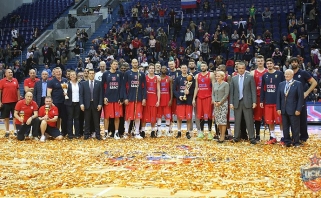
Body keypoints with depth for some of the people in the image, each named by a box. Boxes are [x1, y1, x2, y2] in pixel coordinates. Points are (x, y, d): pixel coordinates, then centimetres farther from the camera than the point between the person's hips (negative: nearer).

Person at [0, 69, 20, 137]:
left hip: (15, 101, 3)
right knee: (6, 117, 5)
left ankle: (15, 131, 15)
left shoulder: (15, 80, 6)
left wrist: (19, 99, 7)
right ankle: (7, 131, 13)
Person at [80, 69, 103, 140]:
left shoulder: (99, 83, 6)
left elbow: (101, 94, 2)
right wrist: (81, 104, -8)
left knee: (96, 120, 3)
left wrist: (100, 104, -6)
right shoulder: (83, 83, 7)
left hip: (96, 104, 0)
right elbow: (81, 95, 3)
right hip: (87, 104, 0)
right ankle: (86, 134, 13)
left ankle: (97, 134, 9)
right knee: (87, 120, 5)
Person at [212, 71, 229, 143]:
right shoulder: (214, 84, 14)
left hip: (223, 103, -5)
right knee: (217, 119, 5)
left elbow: (226, 94, -8)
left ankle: (223, 136, -5)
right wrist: (214, 101, -4)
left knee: (223, 119, -8)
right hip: (216, 104, 5)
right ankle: (221, 134, 14)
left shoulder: (226, 84, -2)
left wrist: (220, 102, -13)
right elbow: (213, 94, 13)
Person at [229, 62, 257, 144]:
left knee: (249, 121, -1)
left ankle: (252, 138, 3)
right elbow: (231, 92, 8)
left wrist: (254, 102, -8)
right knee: (237, 121, 8)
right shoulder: (234, 78, 9)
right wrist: (231, 102, 1)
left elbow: (253, 90, -2)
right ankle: (236, 137, 16)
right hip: (237, 102, 3)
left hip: (247, 102, -2)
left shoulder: (250, 77, 2)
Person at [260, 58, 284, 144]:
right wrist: (261, 101, 6)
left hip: (278, 101, -3)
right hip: (268, 101, 4)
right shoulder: (264, 75, 10)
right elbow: (262, 89, 10)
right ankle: (272, 137, 17)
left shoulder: (279, 74, -1)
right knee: (269, 120, 7)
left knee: (280, 120, 1)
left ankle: (283, 137, 10)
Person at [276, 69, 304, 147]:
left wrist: (298, 109, -12)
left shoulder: (298, 84, -2)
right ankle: (287, 142, 17)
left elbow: (301, 98, -6)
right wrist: (278, 108, 2)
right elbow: (278, 97, 10)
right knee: (285, 127, 8)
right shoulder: (281, 84, 11)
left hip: (293, 110, -4)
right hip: (284, 110, 4)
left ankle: (296, 142, 14)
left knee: (295, 127, 3)